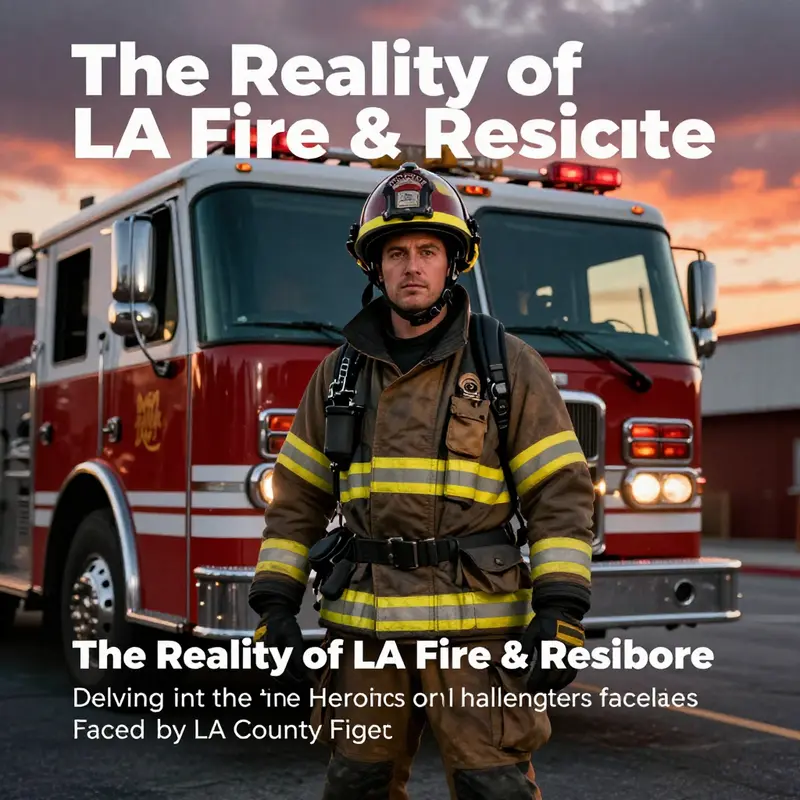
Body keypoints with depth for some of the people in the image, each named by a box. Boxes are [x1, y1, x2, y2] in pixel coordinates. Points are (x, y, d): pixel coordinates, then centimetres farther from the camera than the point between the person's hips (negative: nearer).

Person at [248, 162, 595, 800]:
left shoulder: (508, 364, 0)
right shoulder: (340, 372, 10)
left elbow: (561, 495, -4)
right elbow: (297, 498, 12)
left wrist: (560, 614, -13)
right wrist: (275, 604, 4)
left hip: (475, 624, -3)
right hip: (364, 629, 3)